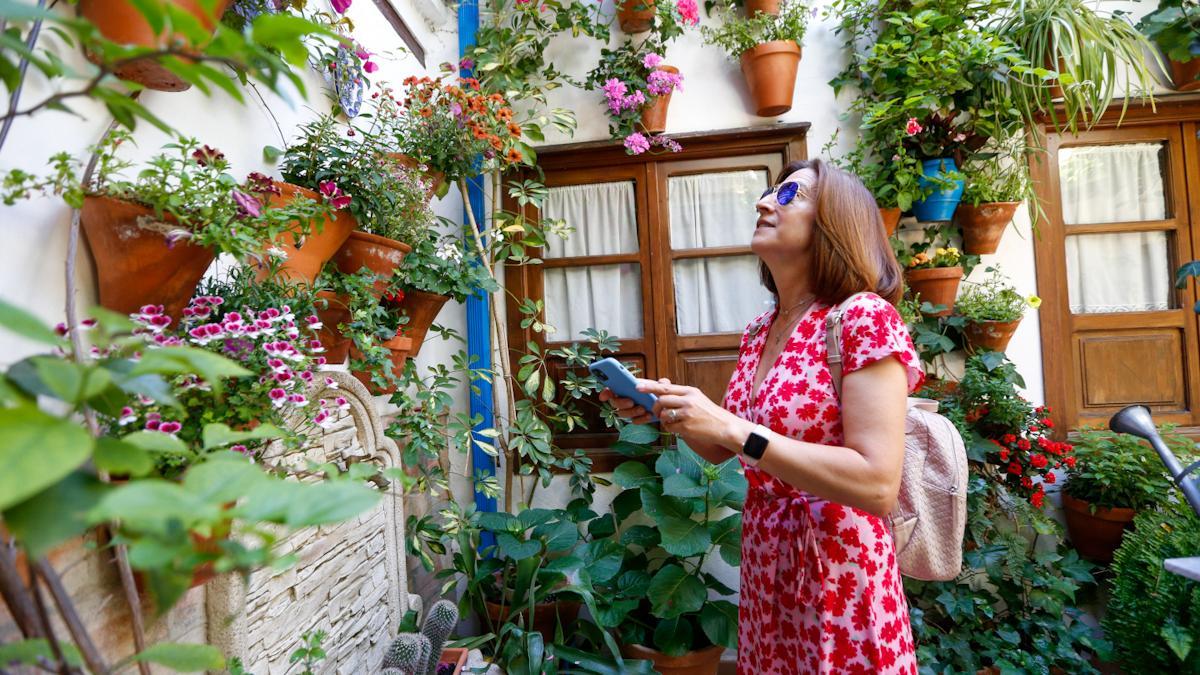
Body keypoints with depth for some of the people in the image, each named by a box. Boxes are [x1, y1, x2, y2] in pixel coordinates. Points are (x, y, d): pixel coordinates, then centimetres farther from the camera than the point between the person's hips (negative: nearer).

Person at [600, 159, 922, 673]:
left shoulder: (864, 317, -16)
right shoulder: (759, 332, 4)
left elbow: (878, 486, -24)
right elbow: (723, 451, 11)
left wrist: (731, 427, -28)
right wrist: (668, 406, -7)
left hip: (837, 572, -7)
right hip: (763, 565, 7)